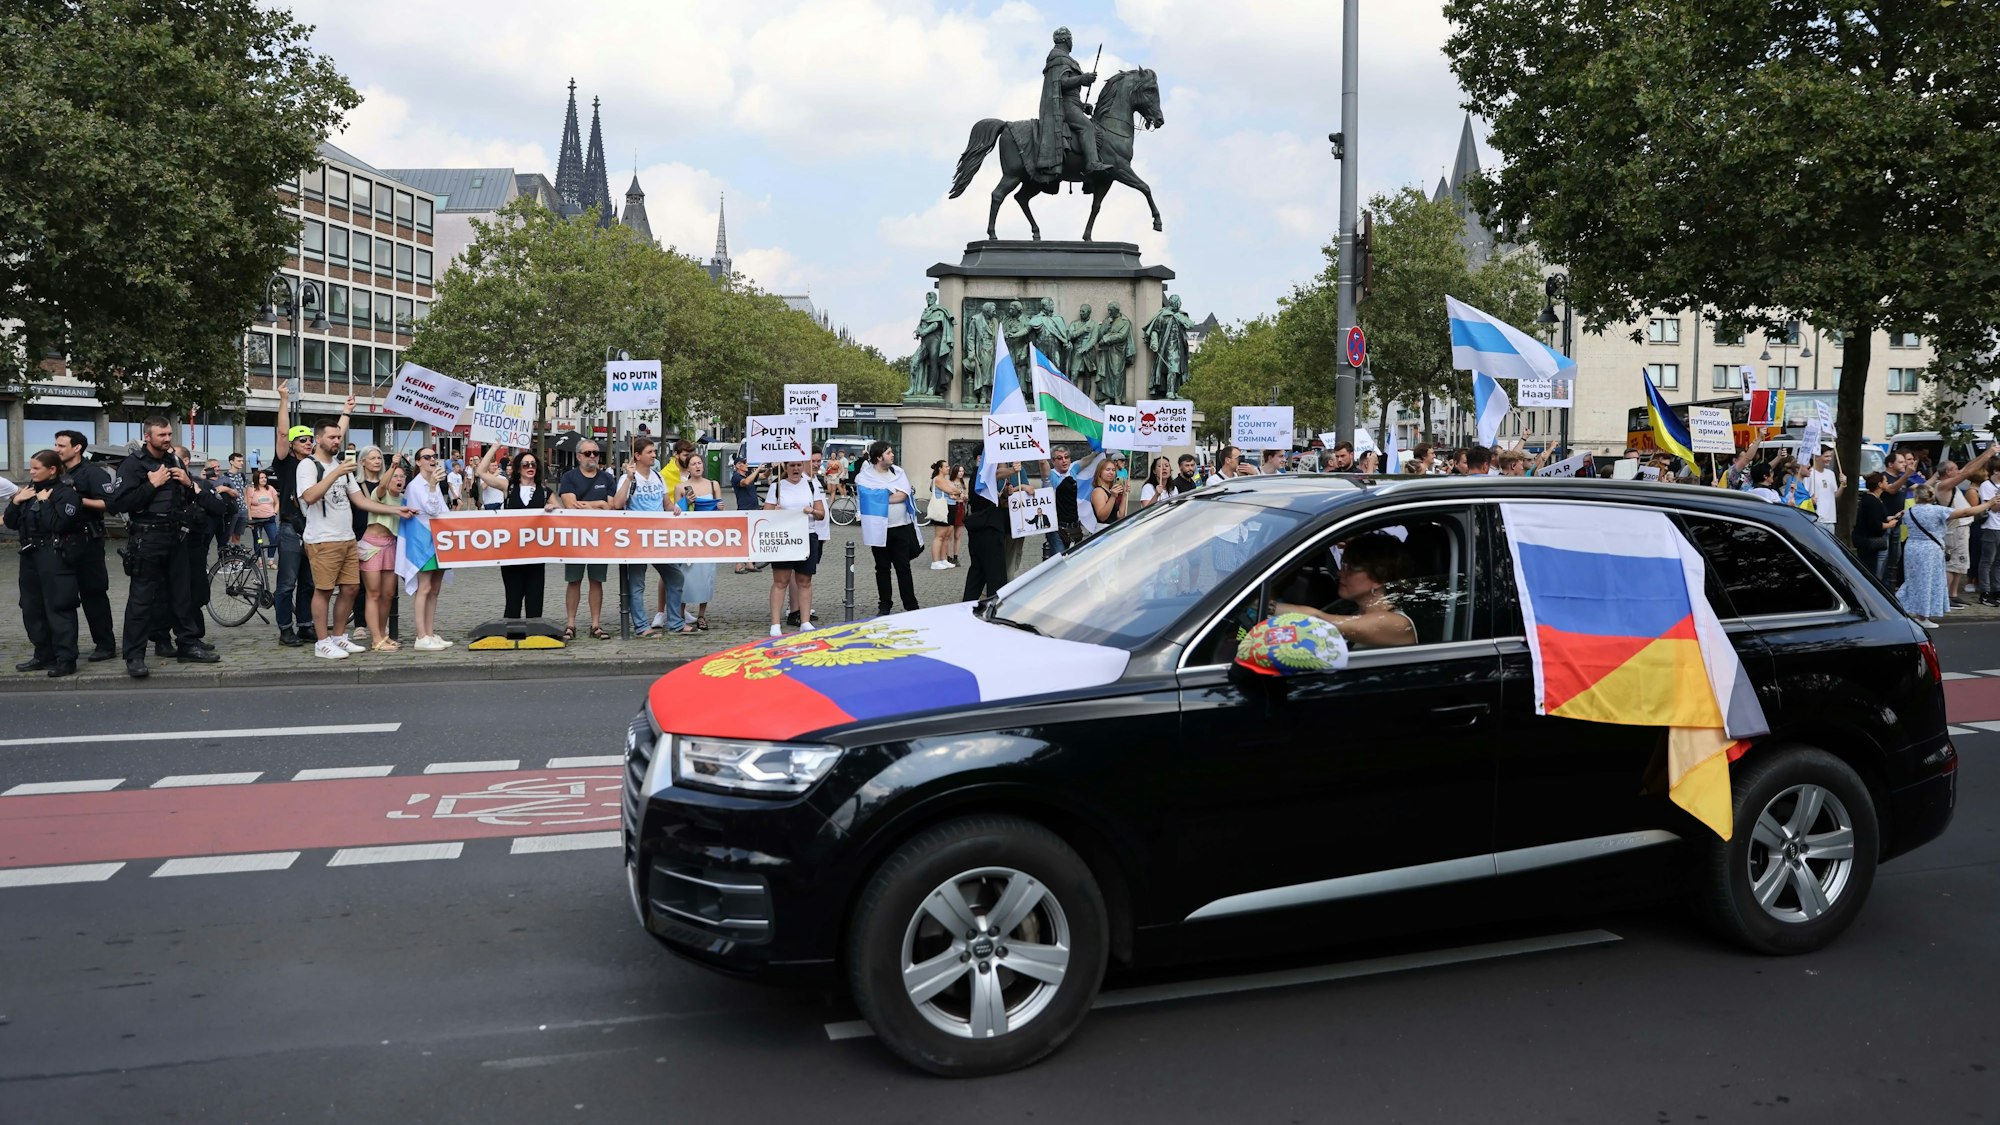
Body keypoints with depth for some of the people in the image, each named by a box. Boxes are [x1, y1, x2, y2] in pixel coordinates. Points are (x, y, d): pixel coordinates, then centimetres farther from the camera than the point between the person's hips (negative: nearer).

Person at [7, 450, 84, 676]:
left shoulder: (66, 492, -9)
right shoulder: (30, 490, 14)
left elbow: (58, 524, -21)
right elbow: (11, 522, 14)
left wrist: (44, 502, -14)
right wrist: (16, 501, 0)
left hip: (55, 558, -8)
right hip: (30, 556, 8)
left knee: (58, 607, -8)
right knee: (32, 608, 12)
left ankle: (66, 659, -5)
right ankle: (43, 655, 21)